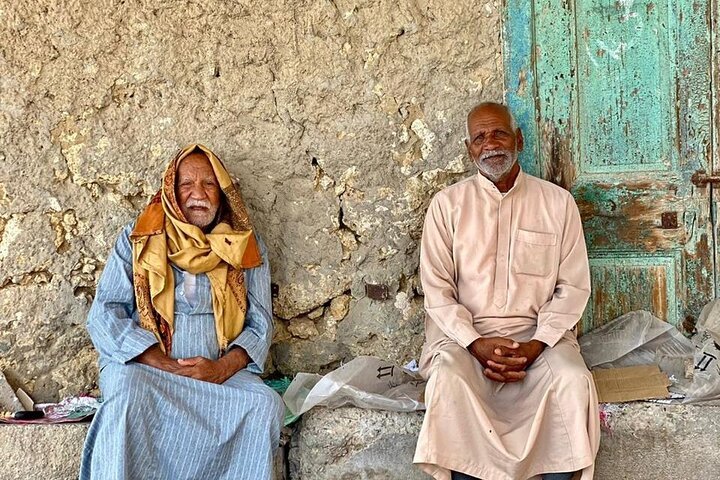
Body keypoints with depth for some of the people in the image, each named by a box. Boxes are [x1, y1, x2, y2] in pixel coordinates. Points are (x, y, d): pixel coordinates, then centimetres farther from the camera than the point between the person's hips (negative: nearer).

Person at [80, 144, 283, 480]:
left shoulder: (246, 248, 13)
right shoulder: (138, 239, 8)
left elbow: (260, 324, 8)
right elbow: (104, 315, -1)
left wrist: (222, 368, -15)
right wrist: (167, 366, -15)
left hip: (221, 371, 1)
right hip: (144, 364, -1)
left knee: (265, 404, -29)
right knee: (128, 393, -36)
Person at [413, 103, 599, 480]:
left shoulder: (557, 202, 6)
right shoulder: (448, 204, 4)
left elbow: (573, 286, 3)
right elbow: (437, 290, 0)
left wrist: (537, 345, -12)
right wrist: (476, 344, -15)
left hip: (537, 333, 1)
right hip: (464, 333, 0)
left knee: (573, 381, -29)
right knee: (448, 381, -32)